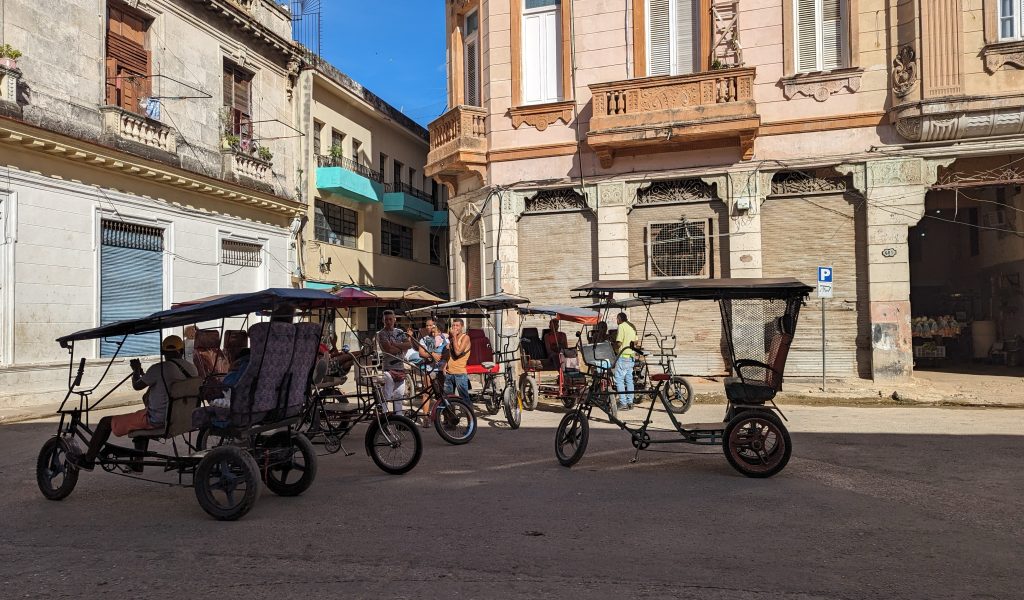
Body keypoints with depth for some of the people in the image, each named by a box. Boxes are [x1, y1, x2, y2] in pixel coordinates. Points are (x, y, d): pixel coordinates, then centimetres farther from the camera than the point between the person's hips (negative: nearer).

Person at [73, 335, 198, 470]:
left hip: (157, 420, -7)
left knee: (106, 422, 11)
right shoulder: (192, 368, -1)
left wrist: (136, 370, 14)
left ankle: (88, 460, 27)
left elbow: (137, 385, -6)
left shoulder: (159, 368, -21)